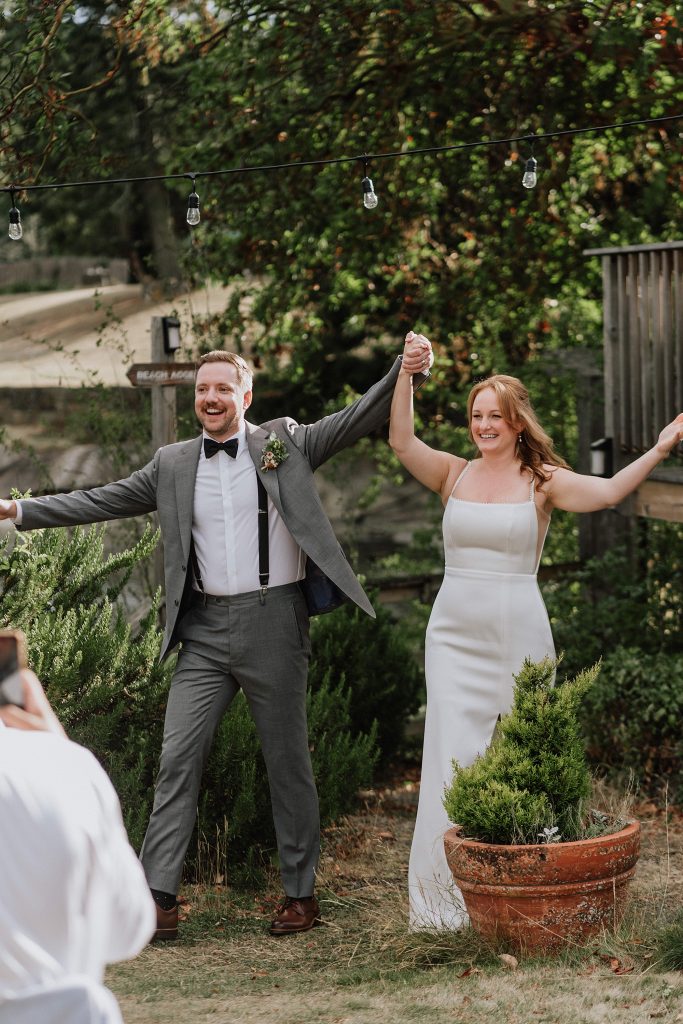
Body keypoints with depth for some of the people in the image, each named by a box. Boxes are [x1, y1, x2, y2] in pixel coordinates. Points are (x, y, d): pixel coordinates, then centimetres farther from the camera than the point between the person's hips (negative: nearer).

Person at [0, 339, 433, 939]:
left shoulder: (285, 442, 4)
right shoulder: (173, 465, 11)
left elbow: (360, 418, -2)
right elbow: (101, 502, 13)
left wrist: (406, 372, -18)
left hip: (273, 621, -2)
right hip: (205, 630, 3)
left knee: (288, 761, 5)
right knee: (178, 758, -4)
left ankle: (301, 894, 16)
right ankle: (158, 897, -2)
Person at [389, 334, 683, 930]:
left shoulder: (542, 482, -1)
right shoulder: (454, 475, 6)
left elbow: (609, 492, -16)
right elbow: (401, 441, -9)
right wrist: (406, 373, -19)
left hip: (517, 634, -1)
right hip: (455, 631, 1)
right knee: (453, 758, -4)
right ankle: (448, 894, 4)